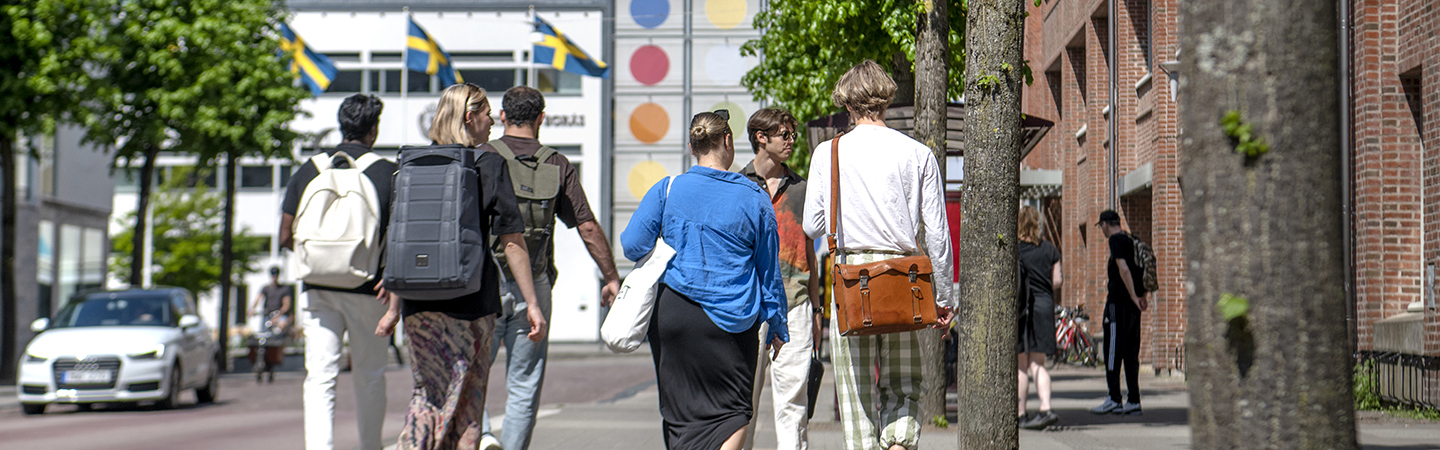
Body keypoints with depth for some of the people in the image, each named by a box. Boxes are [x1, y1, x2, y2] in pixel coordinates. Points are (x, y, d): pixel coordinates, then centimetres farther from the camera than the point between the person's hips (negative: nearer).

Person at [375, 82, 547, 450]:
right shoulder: (489, 165, -4)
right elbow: (511, 241, -7)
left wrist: (394, 308, 15)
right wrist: (531, 303, -4)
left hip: (420, 299, 4)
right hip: (472, 299, -4)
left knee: (427, 392, 13)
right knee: (465, 401, 5)